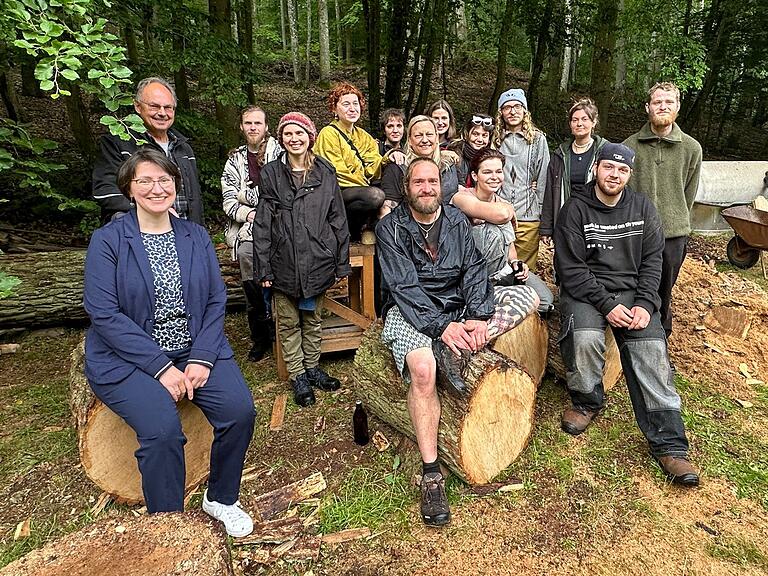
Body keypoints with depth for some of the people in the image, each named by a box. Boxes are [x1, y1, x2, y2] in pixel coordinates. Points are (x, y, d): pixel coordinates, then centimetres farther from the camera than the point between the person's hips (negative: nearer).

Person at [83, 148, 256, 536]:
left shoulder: (196, 236, 8)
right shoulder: (107, 240, -3)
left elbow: (216, 300, 2)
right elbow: (103, 313, -11)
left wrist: (202, 358, -12)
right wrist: (161, 366, -18)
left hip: (196, 350, 4)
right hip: (128, 358, -3)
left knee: (240, 410, -18)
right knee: (162, 428, -28)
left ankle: (220, 499, 10)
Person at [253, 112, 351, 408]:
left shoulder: (325, 173, 4)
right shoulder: (270, 174, 0)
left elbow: (338, 220, 5)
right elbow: (262, 225, -2)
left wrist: (341, 263, 2)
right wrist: (263, 269, -6)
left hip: (317, 260, 1)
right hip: (284, 264, -1)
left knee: (313, 319, 14)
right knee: (289, 322, 9)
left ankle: (312, 367, 31)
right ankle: (298, 375, 23)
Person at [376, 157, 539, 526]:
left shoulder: (457, 221, 7)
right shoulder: (390, 228, -6)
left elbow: (473, 270, -1)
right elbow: (404, 287, -16)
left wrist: (478, 317, -19)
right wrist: (442, 326, -27)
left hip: (459, 305, 6)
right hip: (411, 311, -5)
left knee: (528, 295, -8)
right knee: (422, 369, -35)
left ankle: (454, 353, -26)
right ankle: (431, 476, -22)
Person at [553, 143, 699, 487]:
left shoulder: (643, 208, 9)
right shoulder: (575, 210, -3)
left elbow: (652, 260, 6)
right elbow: (571, 268, -9)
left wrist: (645, 304, -10)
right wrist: (606, 305, -18)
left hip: (631, 291, 3)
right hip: (585, 291, -3)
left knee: (651, 348, -20)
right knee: (585, 337, -33)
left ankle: (668, 444, -15)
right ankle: (587, 402, -3)